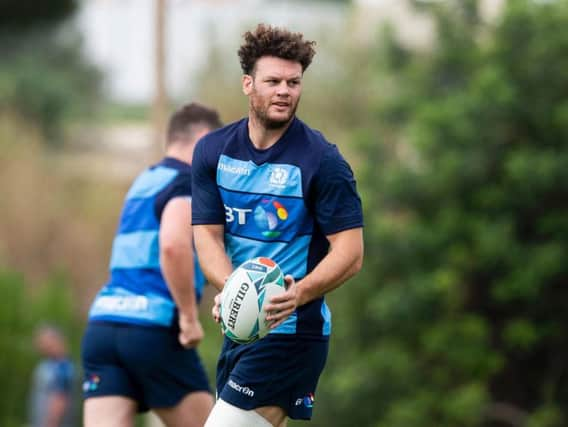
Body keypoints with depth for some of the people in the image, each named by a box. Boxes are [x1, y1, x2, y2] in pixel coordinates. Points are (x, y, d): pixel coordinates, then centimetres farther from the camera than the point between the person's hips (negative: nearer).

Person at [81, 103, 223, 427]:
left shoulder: (145, 182, 22)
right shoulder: (188, 184, -5)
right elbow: (174, 245, -22)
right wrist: (190, 317, -17)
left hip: (104, 324, 7)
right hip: (153, 329, -7)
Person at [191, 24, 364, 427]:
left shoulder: (322, 160, -12)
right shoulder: (213, 151, 4)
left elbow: (350, 252, -13)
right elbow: (208, 234, -1)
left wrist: (299, 293, -31)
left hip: (292, 332, -6)